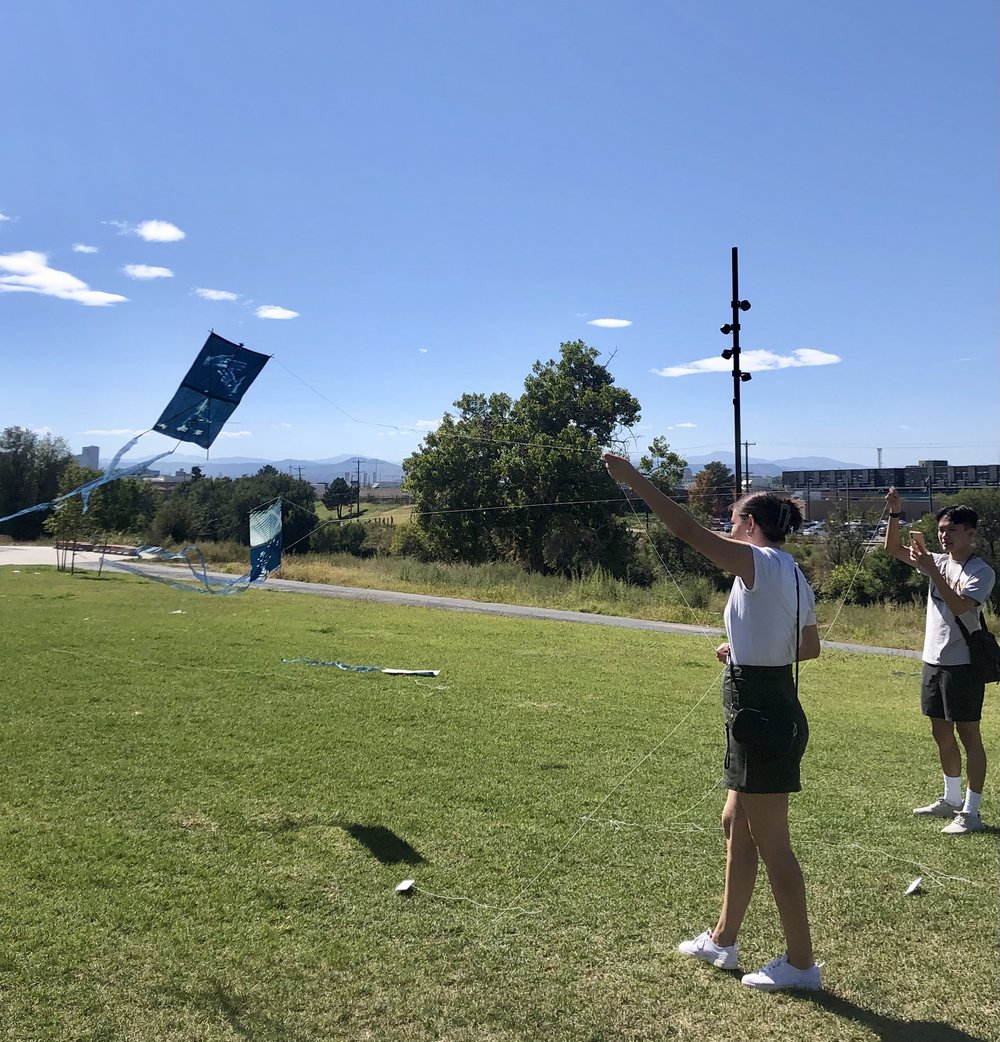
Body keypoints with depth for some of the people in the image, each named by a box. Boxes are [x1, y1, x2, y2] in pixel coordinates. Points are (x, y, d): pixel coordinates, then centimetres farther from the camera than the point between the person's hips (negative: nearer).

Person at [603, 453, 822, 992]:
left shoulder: (761, 563, -16)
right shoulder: (792, 575, 11)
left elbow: (687, 529, -25)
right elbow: (810, 646, 22)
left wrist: (632, 477, -22)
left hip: (759, 715, -10)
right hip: (772, 710, 10)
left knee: (770, 843, 3)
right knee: (736, 825, 19)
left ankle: (800, 961, 18)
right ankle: (723, 939, 33)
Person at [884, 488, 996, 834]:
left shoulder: (982, 572, -11)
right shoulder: (938, 562, 9)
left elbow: (959, 605, -26)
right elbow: (893, 548, 7)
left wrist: (930, 569, -28)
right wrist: (895, 514, -6)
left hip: (962, 665, -7)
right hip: (934, 660, 8)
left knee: (968, 734, -1)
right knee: (941, 733, 15)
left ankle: (971, 812, 5)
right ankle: (951, 800, 29)